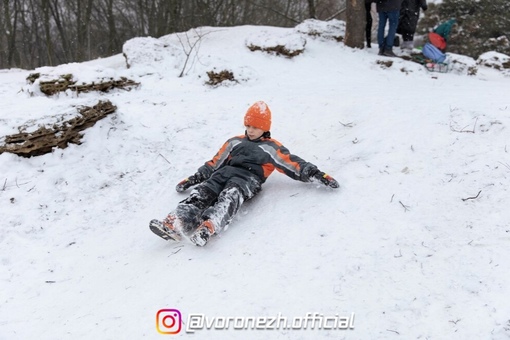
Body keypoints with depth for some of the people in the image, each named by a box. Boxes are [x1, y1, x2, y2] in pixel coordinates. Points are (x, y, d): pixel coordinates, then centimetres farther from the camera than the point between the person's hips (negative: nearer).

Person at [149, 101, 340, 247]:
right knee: (202, 192, -28)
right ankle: (176, 224, -50)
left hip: (248, 179, -4)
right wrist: (193, 179, 24)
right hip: (225, 173, 4)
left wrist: (317, 175, -1)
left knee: (230, 196, -38)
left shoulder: (272, 148, 21)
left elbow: (294, 164, 12)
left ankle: (208, 228, -64)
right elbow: (214, 163, 31)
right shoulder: (235, 142, 31)